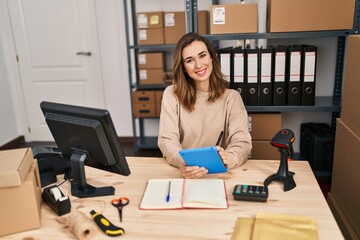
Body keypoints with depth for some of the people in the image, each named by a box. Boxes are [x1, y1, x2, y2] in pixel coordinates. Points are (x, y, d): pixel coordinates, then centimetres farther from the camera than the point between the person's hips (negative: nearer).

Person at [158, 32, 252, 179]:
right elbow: (167, 140, -7)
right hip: (186, 173, 0)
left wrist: (229, 159, -29)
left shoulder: (232, 97, 3)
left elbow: (242, 141, -6)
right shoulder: (172, 94, 1)